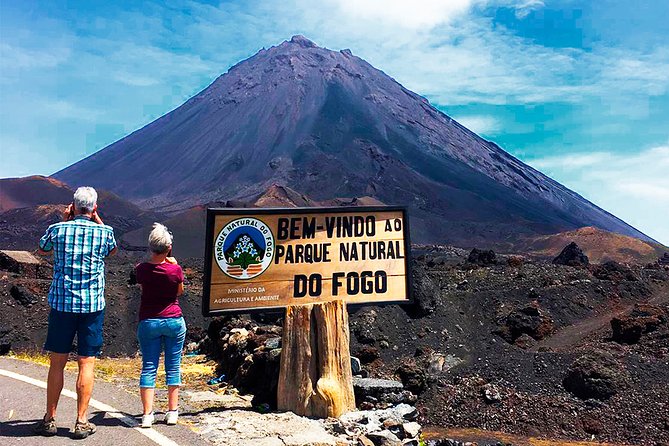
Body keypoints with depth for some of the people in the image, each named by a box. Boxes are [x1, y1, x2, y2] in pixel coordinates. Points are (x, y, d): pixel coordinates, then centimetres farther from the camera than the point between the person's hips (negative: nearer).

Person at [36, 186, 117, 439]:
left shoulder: (57, 229, -2)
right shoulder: (104, 232, -3)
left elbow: (41, 251, 21)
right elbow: (112, 251, 20)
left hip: (61, 303, 1)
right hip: (92, 305, -1)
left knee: (57, 363, 10)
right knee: (87, 364, 4)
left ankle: (49, 419, 19)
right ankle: (81, 422, 8)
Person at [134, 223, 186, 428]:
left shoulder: (141, 270, -8)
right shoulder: (175, 269, -11)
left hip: (148, 322, 1)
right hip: (174, 321, -1)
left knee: (148, 367, 6)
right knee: (173, 366, 9)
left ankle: (147, 414, 4)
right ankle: (172, 412, 14)